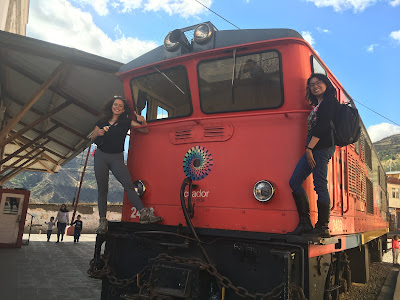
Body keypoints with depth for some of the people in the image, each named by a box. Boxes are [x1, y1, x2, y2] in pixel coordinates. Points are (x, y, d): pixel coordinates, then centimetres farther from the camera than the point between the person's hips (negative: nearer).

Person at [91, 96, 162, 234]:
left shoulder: (126, 122, 6)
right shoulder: (102, 122, 9)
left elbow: (145, 131, 5)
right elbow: (93, 139, 15)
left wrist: (143, 121, -15)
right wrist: (98, 134, -7)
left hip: (117, 158, -1)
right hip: (101, 156, 1)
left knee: (128, 184, -16)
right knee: (102, 189, 3)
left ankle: (144, 213, -20)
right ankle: (103, 221, 10)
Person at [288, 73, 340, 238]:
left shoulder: (329, 101, -1)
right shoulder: (318, 105, 26)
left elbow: (322, 127, -13)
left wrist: (309, 148, -17)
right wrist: (309, 149, 12)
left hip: (322, 147, -10)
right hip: (313, 147, 10)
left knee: (320, 185, -8)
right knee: (294, 182, 1)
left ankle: (323, 227, 0)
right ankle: (305, 223, 2)